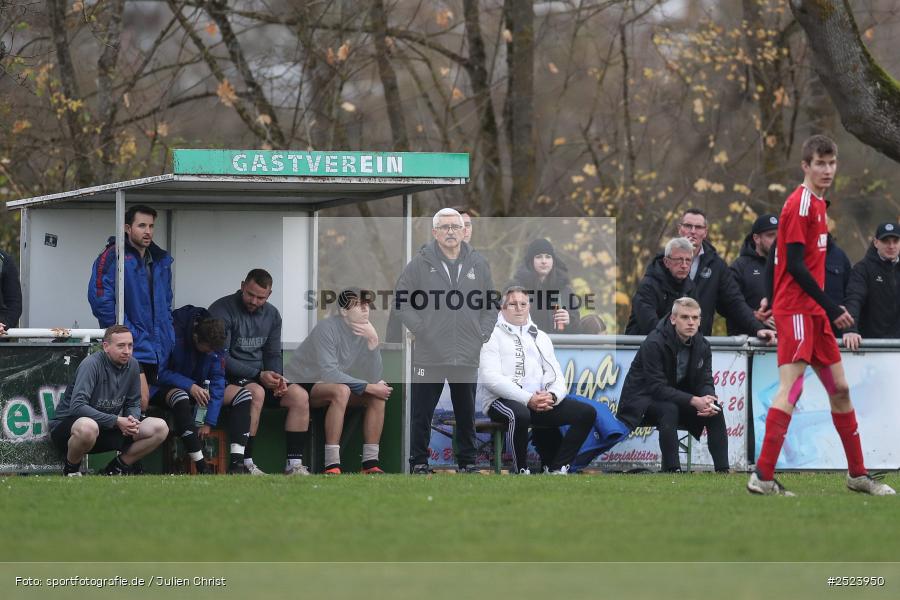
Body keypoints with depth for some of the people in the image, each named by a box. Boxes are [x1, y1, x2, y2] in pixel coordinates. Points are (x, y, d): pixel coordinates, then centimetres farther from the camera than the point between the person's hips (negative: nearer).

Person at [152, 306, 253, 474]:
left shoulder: (215, 342, -9)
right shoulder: (174, 335, -25)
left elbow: (217, 381, -9)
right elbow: (159, 373, -20)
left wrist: (209, 422, -17)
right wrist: (190, 386, -31)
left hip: (197, 389, 6)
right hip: (166, 389, -6)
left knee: (243, 395, -12)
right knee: (180, 396, -42)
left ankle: (236, 464, -25)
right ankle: (201, 468, -39)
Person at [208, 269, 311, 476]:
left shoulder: (272, 315, 11)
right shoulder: (222, 310, -12)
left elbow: (273, 355, 17)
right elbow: (220, 358, -17)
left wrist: (277, 378, -6)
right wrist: (259, 375, -21)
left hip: (259, 378, 7)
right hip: (225, 379, -7)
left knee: (300, 395, -14)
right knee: (255, 393, -36)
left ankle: (294, 463, -15)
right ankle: (245, 464, -36)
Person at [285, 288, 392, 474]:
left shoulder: (365, 331, -3)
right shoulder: (328, 328, -22)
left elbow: (374, 378, -11)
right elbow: (329, 373, -29)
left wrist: (373, 342, -23)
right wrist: (368, 387, -26)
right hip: (301, 385, -7)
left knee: (378, 396, -9)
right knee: (341, 391, -34)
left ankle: (370, 463, -10)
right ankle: (332, 465, -36)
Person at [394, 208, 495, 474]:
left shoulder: (478, 264, 7)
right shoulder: (420, 264, -3)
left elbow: (491, 304, 15)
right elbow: (401, 301, -1)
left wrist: (483, 334, 4)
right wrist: (421, 330, -8)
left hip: (468, 355, 3)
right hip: (429, 355, -3)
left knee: (466, 413, 11)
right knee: (422, 412, 2)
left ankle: (467, 461, 20)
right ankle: (419, 461, 10)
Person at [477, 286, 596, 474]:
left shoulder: (540, 337, 23)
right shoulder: (493, 335, 3)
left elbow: (556, 375, 16)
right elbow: (491, 378, -11)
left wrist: (553, 396, -10)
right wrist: (528, 399, -20)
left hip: (539, 400, 6)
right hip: (501, 400, -6)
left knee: (587, 412, -11)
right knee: (519, 414, -41)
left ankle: (557, 468, -9)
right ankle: (521, 471, -22)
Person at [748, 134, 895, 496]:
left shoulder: (817, 204, 16)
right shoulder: (800, 204, -12)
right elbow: (795, 265, -18)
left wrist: (830, 309, 16)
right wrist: (831, 307, -19)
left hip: (813, 312, 10)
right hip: (795, 309, -10)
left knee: (839, 388, 13)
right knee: (791, 387, -16)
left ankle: (857, 474, 21)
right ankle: (762, 477, -20)